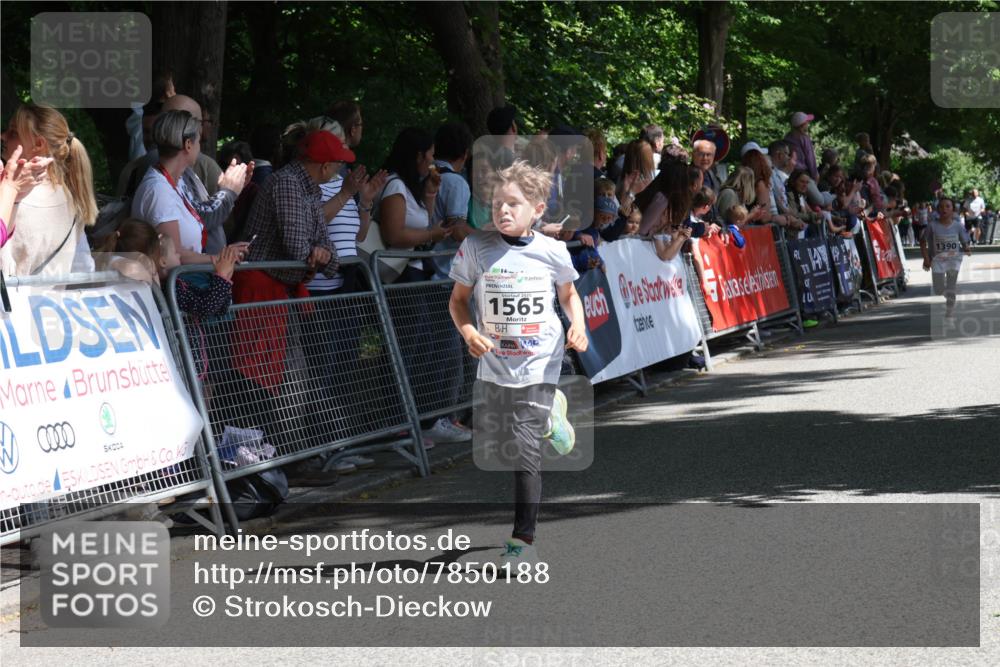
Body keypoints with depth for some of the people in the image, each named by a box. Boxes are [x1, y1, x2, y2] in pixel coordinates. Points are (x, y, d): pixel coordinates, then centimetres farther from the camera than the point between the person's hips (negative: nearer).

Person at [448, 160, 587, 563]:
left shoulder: (553, 252, -3)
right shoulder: (476, 248, -5)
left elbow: (569, 295, 15)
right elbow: (458, 300, 5)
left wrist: (578, 325, -3)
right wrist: (468, 332, -13)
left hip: (539, 366, -2)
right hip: (494, 367, 2)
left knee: (526, 452, -7)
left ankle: (523, 538, -2)